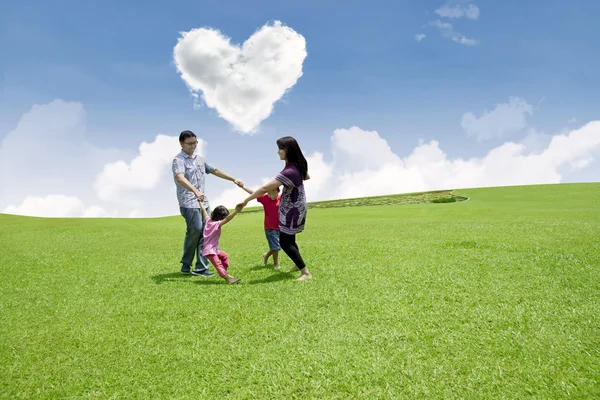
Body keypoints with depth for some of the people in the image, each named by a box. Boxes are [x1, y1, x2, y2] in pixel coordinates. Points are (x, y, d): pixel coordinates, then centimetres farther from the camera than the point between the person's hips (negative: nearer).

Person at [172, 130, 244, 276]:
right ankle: (186, 265, 5)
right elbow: (180, 178, -27)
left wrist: (233, 180, 20)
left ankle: (201, 268, 5)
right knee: (195, 231, -13)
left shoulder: (199, 158, 18)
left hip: (203, 202, 7)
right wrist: (195, 191, -43)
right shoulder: (178, 160, -8)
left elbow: (214, 170, 25)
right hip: (189, 203, -7)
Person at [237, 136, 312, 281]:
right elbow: (306, 176, 23)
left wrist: (246, 201, -23)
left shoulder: (289, 172, -31)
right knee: (289, 240, 20)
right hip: (295, 208, 9)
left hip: (292, 210, -9)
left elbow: (265, 189, -31)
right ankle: (298, 265, 36)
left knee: (285, 243, -4)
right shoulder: (298, 165, -2)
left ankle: (306, 272, -1)